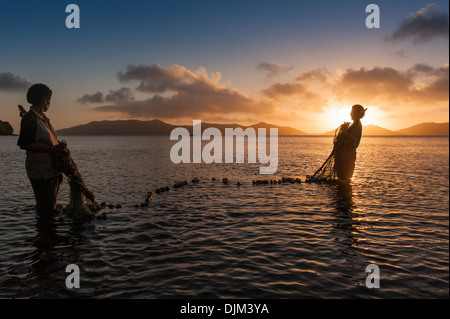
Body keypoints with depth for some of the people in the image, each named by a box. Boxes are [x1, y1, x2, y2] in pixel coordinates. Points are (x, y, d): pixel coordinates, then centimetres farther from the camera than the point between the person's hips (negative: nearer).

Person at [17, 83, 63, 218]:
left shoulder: (43, 117, 14)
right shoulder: (29, 118, -15)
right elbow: (24, 144, -20)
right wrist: (50, 149, -21)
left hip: (52, 169, 10)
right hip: (40, 172, -10)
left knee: (51, 205, 21)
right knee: (45, 209, -3)